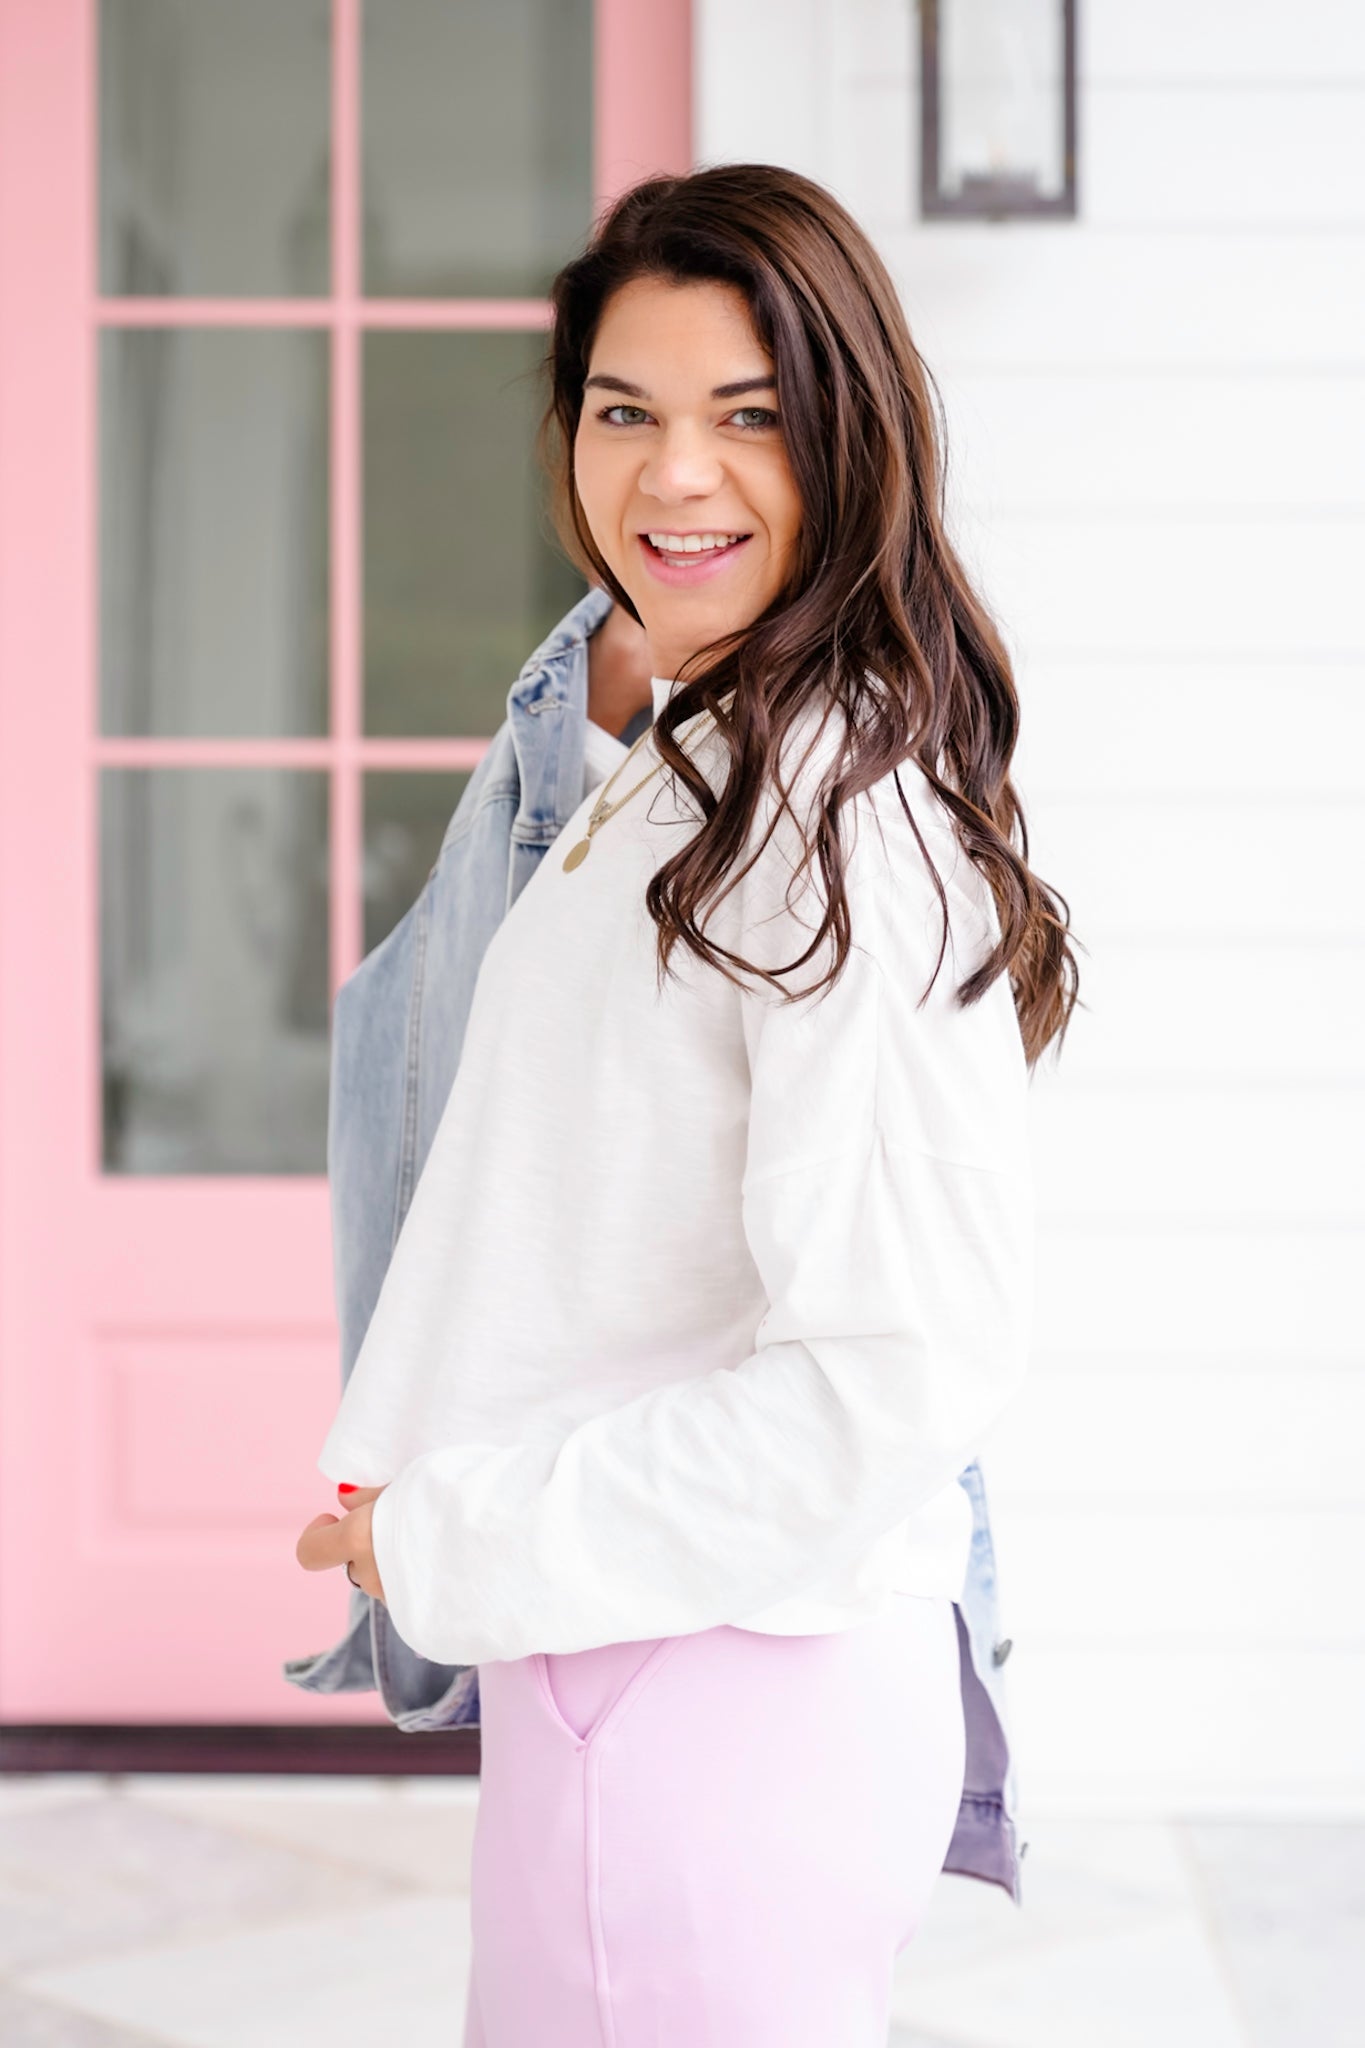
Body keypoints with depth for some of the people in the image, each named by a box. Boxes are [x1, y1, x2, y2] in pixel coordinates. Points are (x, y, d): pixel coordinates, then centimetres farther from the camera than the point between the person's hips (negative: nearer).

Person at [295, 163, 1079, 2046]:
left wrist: (452, 1539, -16)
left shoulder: (852, 818, -18)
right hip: (606, 1674, 9)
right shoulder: (667, 784, 13)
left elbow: (903, 1373, -23)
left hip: (715, 1696, -9)